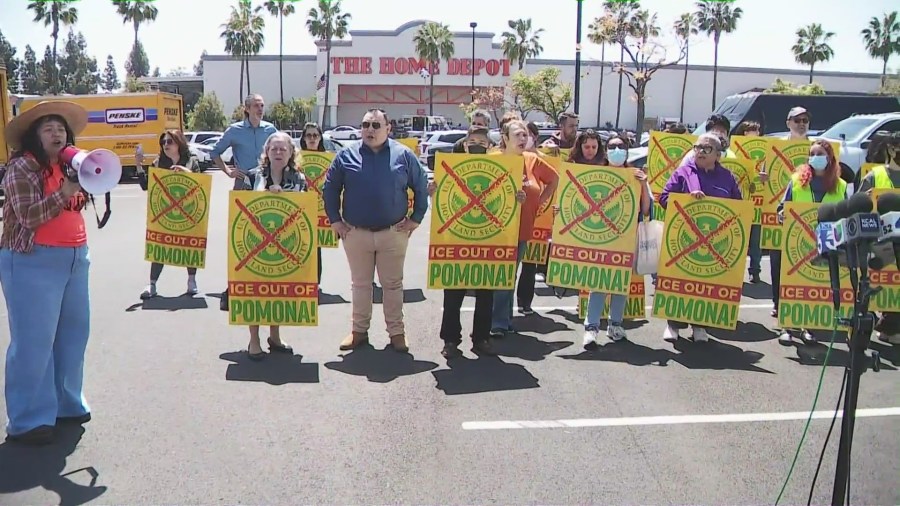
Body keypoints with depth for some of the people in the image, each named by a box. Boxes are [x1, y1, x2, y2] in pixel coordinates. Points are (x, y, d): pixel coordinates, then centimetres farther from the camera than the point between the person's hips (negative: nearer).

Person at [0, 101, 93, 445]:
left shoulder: (67, 165, 13)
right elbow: (29, 216, -17)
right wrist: (63, 193, -24)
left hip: (74, 258, 8)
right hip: (33, 261, -8)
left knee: (73, 332, 13)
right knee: (34, 340, -4)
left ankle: (66, 403, 27)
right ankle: (28, 420, 4)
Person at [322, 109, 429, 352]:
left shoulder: (403, 155, -1)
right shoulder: (347, 155, 0)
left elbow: (422, 187, 5)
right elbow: (329, 188, 6)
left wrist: (415, 219, 1)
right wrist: (335, 220, 2)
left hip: (393, 233, -1)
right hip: (356, 233, 1)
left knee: (393, 284, 8)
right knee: (360, 284, 12)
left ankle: (396, 332, 18)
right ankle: (359, 330, 22)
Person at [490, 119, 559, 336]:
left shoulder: (533, 161, 4)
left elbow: (554, 179, 17)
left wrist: (540, 201, 8)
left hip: (522, 227, 4)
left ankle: (503, 321, 23)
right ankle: (499, 322, 9)